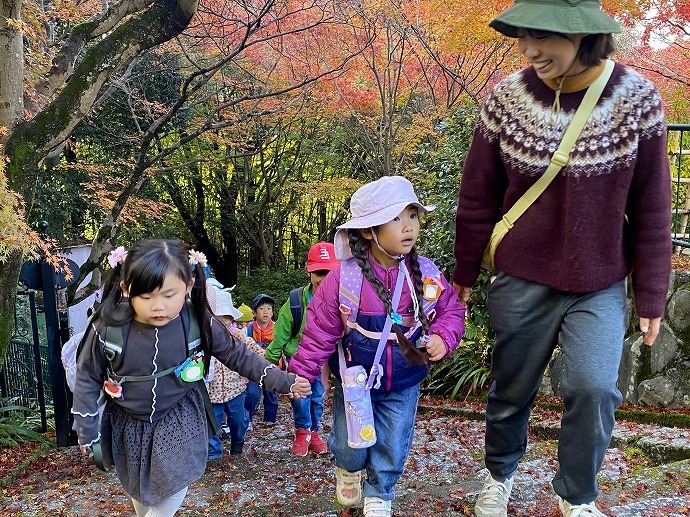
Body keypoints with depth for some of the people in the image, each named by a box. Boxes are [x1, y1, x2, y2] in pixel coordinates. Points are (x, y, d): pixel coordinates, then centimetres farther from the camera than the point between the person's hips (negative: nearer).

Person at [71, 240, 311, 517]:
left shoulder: (199, 323, -22)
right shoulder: (108, 328, -24)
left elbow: (237, 355, -8)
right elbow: (87, 378, -8)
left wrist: (283, 381, -11)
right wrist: (86, 429, -4)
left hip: (179, 422, -1)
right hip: (129, 424, 1)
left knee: (172, 492, 2)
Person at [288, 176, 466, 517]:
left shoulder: (427, 275, -11)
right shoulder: (344, 277, -20)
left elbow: (451, 310, 4)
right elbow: (320, 331, -11)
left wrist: (443, 338, -14)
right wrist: (300, 373, -10)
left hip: (403, 386, 2)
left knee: (392, 448, 12)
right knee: (350, 444, 13)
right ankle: (348, 470, 49)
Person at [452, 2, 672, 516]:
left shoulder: (636, 98, -10)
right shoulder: (507, 98, -9)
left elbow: (651, 210, -3)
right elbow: (478, 198, 1)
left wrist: (651, 296, -1)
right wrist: (465, 272, 8)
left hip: (600, 285, 0)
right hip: (522, 281, 1)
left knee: (594, 388, -11)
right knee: (512, 390, 11)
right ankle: (500, 475, 40)